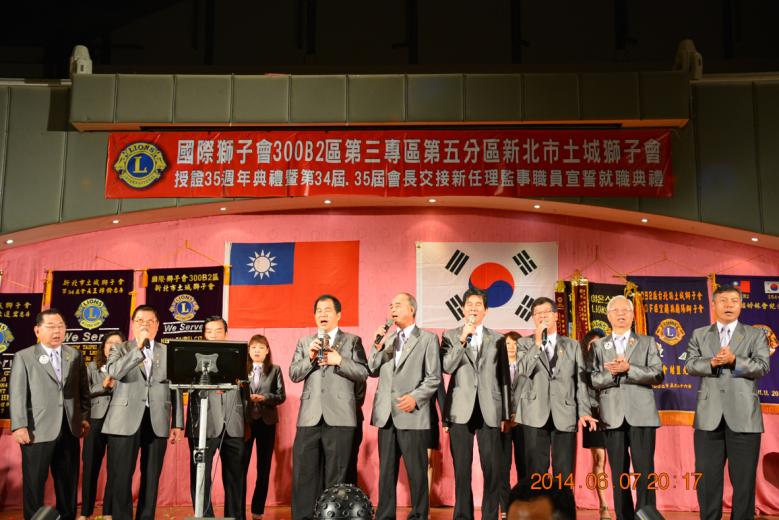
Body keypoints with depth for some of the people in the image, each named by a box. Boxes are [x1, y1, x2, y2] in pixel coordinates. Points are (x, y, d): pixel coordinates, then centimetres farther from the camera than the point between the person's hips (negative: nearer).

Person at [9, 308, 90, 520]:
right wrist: (19, 426, -12)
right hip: (37, 430, -3)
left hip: (69, 429, 3)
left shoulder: (75, 355, 10)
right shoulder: (23, 357, 1)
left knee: (68, 481, 11)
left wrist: (85, 416, 5)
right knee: (34, 483, 5)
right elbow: (17, 395, -5)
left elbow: (83, 390, 12)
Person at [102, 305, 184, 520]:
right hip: (126, 421, -2)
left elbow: (176, 389, 9)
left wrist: (177, 423, 4)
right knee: (121, 478, -1)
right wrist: (138, 348, -20)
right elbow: (113, 372, -15)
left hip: (157, 422, 2)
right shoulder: (120, 349, 7)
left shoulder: (168, 352, 10)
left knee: (151, 478, 8)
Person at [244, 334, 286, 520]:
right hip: (245, 420, -1)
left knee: (264, 467, 6)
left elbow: (281, 396, 1)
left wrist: (264, 397, -14)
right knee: (240, 465, -4)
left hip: (266, 421, 1)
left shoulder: (275, 370, 7)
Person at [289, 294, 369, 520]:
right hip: (310, 417, 3)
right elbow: (293, 374, 7)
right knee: (303, 473, 4)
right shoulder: (304, 342, 16)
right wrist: (309, 358, -9)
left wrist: (340, 361, -13)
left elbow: (363, 373, -1)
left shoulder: (353, 341, 7)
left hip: (339, 417, -2)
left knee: (336, 475, 3)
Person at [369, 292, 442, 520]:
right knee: (386, 470, 9)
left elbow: (434, 378, -5)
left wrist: (415, 397, -17)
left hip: (412, 415, -5)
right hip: (386, 414, 5)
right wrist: (378, 345, -3)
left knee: (416, 471, 1)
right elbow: (373, 371, 10)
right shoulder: (387, 339, 17)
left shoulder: (428, 338, 0)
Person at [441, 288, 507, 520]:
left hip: (489, 410, 1)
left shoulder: (497, 338, 10)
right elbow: (447, 367, -7)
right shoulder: (451, 335, 8)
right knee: (462, 468, 4)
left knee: (493, 468, -1)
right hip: (461, 410, -1)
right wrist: (463, 338, -12)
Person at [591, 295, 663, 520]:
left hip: (641, 415, -1)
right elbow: (593, 380, 2)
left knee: (644, 473, -4)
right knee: (619, 474, 6)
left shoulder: (647, 342, 11)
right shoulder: (598, 345, 12)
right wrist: (612, 373, -15)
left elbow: (657, 375, -2)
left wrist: (628, 369, -14)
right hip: (613, 416, 1)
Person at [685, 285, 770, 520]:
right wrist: (712, 363, -19)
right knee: (707, 478, 7)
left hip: (743, 416, -1)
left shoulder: (756, 335, 8)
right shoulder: (699, 335, 12)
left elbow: (762, 367, -5)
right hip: (709, 416, 1)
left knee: (744, 478, 5)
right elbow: (690, 365, 0)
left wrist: (734, 360, -21)